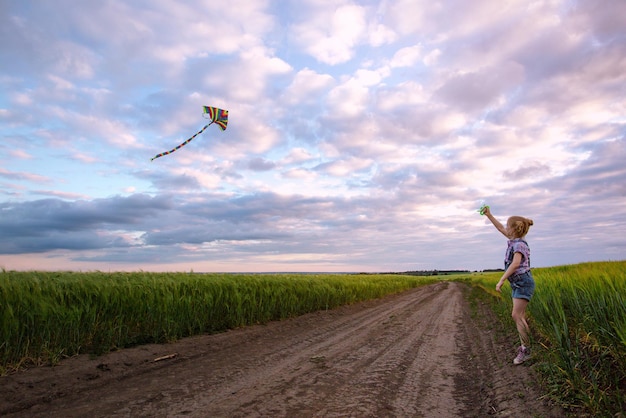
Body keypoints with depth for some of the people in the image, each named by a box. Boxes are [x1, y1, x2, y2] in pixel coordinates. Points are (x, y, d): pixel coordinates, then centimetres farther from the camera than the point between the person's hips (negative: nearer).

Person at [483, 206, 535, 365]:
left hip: (523, 283, -9)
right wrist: (489, 215, 23)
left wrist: (501, 280, -33)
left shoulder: (519, 244, -18)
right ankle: (525, 344, 17)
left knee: (516, 315, -12)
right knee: (520, 316, 10)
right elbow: (500, 229, 23)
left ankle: (526, 350, -7)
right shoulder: (514, 240, 8)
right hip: (517, 284, 9)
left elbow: (516, 263, -32)